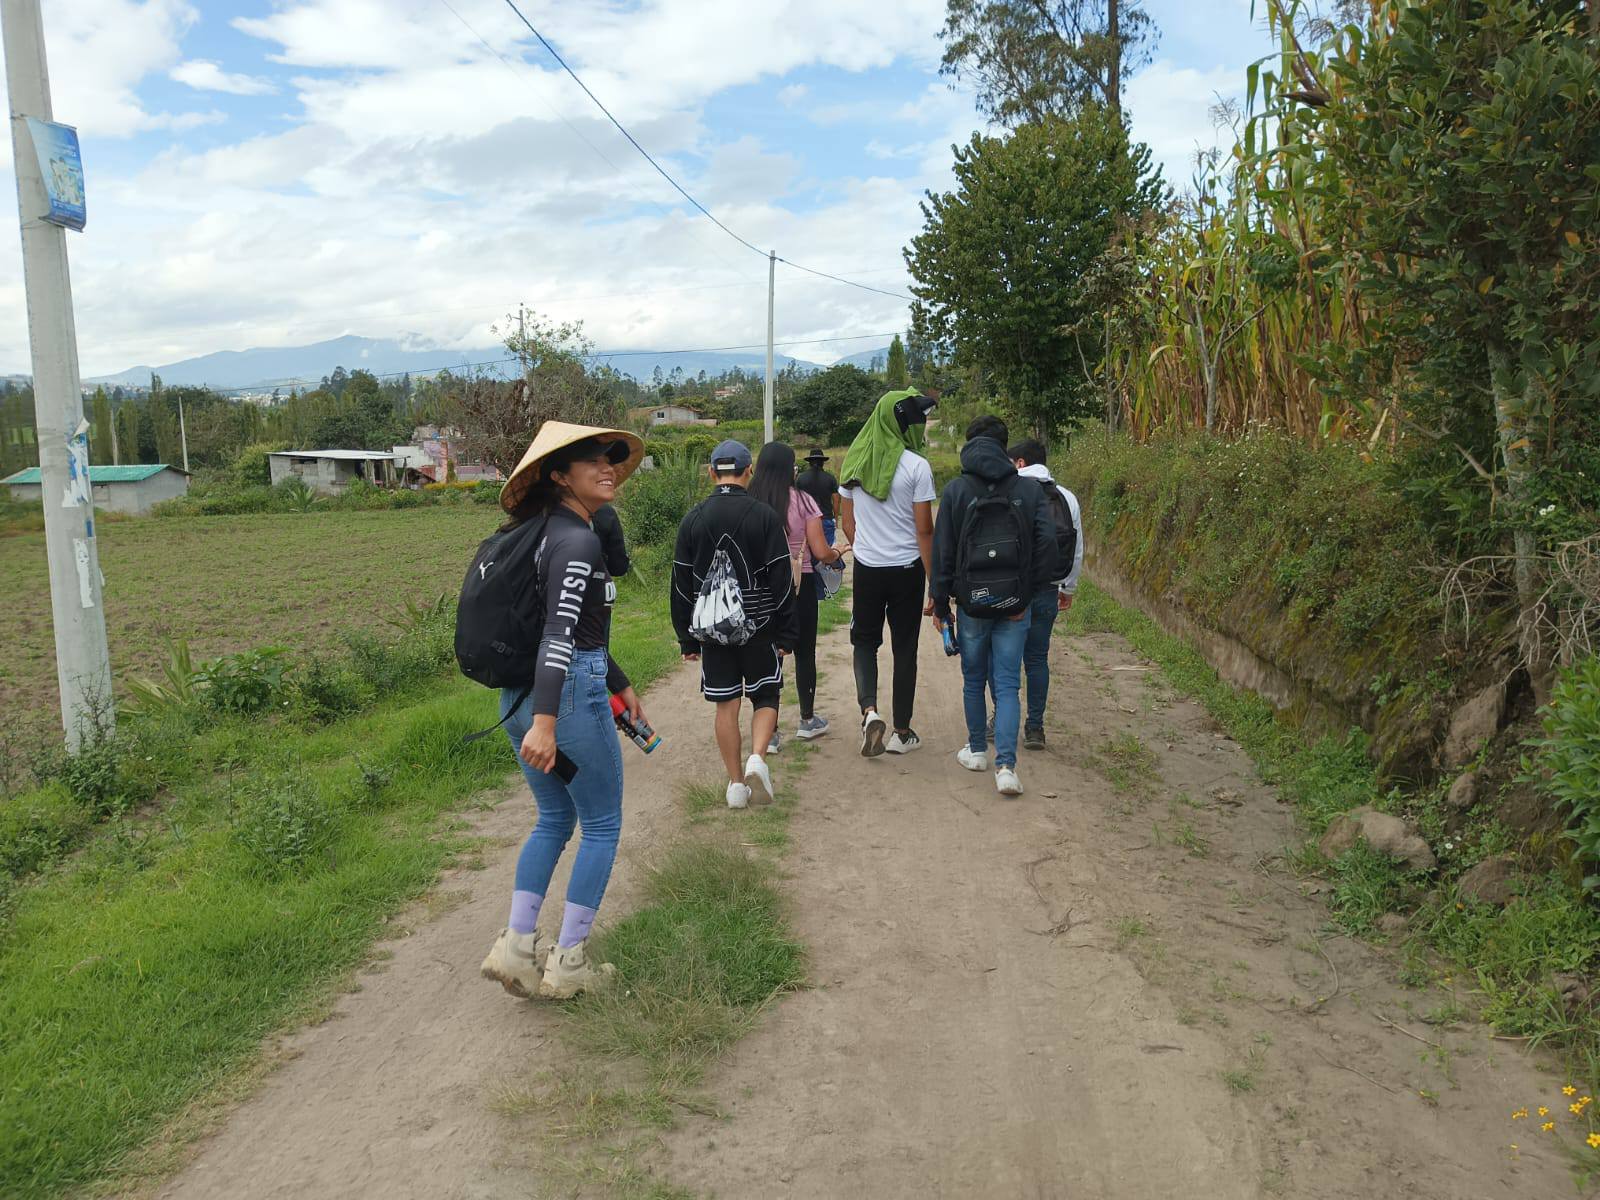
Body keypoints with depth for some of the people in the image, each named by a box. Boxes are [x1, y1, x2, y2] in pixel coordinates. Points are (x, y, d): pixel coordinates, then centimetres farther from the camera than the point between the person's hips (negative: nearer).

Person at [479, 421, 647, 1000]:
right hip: (570, 696, -9)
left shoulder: (549, 532, 14)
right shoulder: (578, 540, -15)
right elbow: (560, 632, -27)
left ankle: (515, 947, 18)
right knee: (602, 825, 8)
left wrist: (621, 685, 28)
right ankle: (568, 962, 15)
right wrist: (546, 721, -33)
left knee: (554, 818, 21)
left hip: (520, 696, 9)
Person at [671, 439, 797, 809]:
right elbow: (782, 580, -7)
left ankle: (736, 783, 14)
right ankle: (757, 758, -10)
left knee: (726, 704, 9)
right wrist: (786, 634, -1)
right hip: (759, 626, -2)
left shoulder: (693, 519, 0)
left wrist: (687, 639, 10)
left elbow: (682, 585, 3)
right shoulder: (764, 516, -7)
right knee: (766, 697, 12)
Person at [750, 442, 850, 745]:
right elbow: (821, 553, -9)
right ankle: (808, 720, 30)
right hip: (799, 586, -1)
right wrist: (837, 552, 12)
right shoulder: (802, 501, -10)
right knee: (804, 653, 15)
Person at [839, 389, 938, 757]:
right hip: (906, 569, -3)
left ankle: (869, 710, -7)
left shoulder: (854, 463, 4)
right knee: (904, 649, 8)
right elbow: (924, 530, -10)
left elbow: (847, 522, 9)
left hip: (866, 569, 3)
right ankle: (902, 732, 16)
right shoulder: (915, 466, -10)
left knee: (864, 640, 16)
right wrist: (934, 584, -5)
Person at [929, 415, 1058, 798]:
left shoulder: (956, 489, -3)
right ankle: (1006, 765, -6)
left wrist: (940, 604, 3)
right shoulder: (1028, 488, -1)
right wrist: (1026, 595, 1)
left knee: (973, 680, 18)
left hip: (972, 601, 0)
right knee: (1007, 685, 4)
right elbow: (1046, 546, -6)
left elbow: (943, 551, -4)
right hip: (1015, 605, 1)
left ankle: (977, 751, 30)